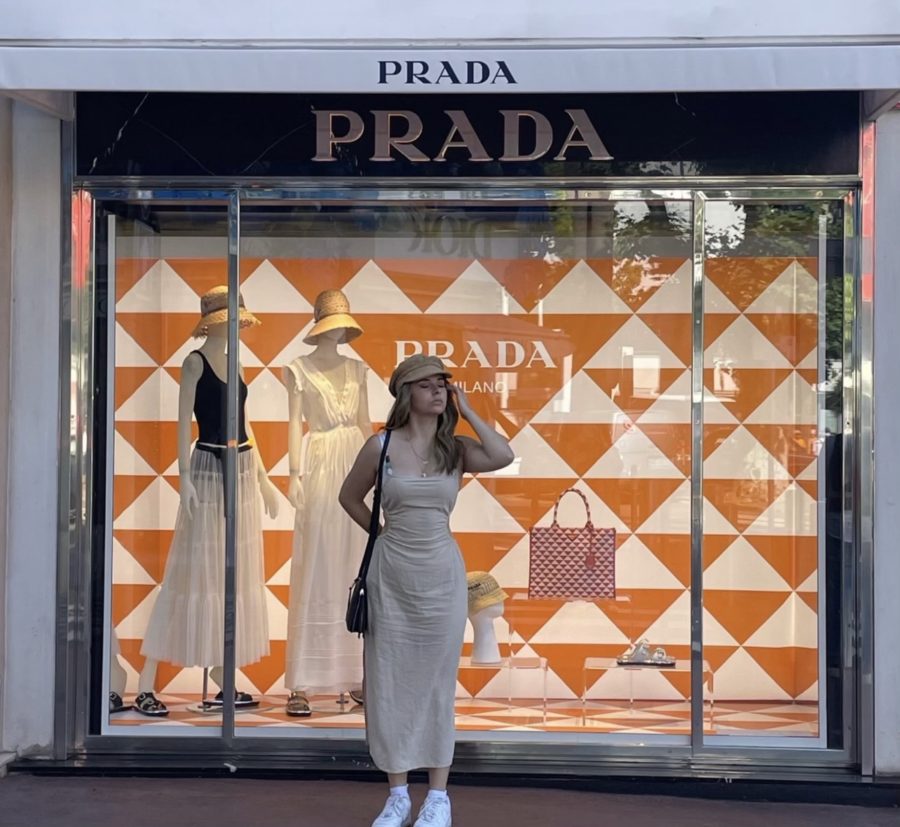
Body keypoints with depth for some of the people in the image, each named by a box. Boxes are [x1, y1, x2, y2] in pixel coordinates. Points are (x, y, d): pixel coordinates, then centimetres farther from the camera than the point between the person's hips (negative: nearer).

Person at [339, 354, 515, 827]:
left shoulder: (456, 449, 1)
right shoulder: (381, 445, -2)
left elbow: (503, 457, -19)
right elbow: (349, 497, 12)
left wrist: (466, 412, -9)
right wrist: (383, 532, 11)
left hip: (442, 575, 0)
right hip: (392, 574, 0)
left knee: (437, 682, 6)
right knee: (390, 681, 4)